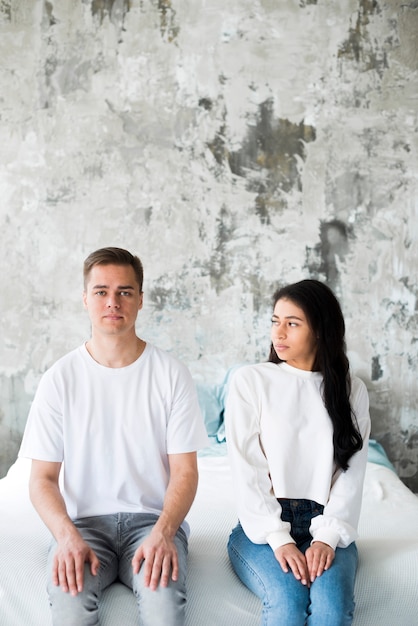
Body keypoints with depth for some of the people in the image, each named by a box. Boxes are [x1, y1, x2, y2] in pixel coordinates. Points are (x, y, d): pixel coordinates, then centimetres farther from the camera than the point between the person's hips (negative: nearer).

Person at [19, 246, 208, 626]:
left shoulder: (172, 374, 0)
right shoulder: (60, 379, 2)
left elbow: (185, 472, -2)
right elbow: (42, 478, 1)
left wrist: (163, 533, -20)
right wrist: (67, 535, -18)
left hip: (153, 518, 0)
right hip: (83, 520, 1)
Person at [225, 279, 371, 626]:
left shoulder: (351, 390, 6)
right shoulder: (250, 381, 1)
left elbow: (351, 474, 0)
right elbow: (247, 469, -5)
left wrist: (327, 537, -14)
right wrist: (278, 538, -15)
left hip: (325, 523, 1)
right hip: (263, 524, -1)